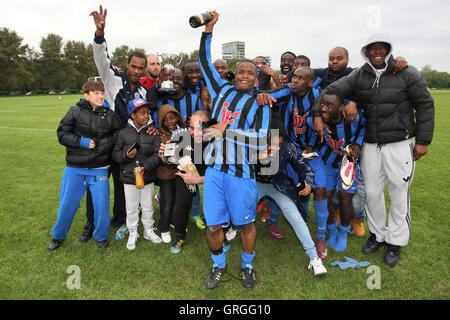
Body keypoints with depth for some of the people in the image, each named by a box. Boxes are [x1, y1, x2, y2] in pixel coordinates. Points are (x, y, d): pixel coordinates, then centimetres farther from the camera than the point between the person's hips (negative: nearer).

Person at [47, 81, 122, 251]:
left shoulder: (110, 115, 3)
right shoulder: (75, 111, -1)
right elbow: (62, 134, -2)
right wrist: (82, 142, -14)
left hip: (99, 170, 1)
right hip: (74, 168, 0)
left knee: (101, 205, 2)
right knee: (66, 205, 11)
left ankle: (101, 236, 28)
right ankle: (58, 236, 37)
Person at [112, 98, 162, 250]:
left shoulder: (153, 133, -4)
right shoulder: (123, 133, -4)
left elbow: (157, 154, -9)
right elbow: (115, 154, 1)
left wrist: (145, 167, -22)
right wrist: (126, 155, -19)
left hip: (148, 178, 1)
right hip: (129, 178, 0)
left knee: (147, 207, 16)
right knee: (131, 208, 11)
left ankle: (149, 231, 36)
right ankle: (133, 233, 30)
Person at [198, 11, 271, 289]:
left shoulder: (260, 104, 0)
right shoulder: (223, 91, 11)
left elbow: (260, 140, -12)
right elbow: (205, 62, 20)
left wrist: (227, 130, -17)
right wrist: (208, 30, 16)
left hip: (242, 172, -3)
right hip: (215, 169, 3)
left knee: (246, 223, 10)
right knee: (213, 225, 6)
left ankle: (247, 266, 35)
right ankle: (219, 265, 32)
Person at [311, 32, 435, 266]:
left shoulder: (406, 74, -5)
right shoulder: (359, 76, 2)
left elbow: (425, 105, -1)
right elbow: (331, 91, -5)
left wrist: (423, 140, -4)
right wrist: (318, 114, -21)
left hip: (399, 144, -2)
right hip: (370, 144, 3)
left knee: (398, 193, 6)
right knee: (372, 192, 9)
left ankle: (395, 241, 24)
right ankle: (377, 234, 31)